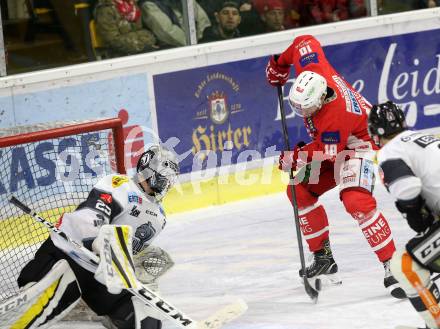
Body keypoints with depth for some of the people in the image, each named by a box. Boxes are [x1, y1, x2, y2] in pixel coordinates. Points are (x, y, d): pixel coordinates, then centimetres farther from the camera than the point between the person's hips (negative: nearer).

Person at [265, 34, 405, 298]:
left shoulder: (334, 114, -38)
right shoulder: (311, 70, -20)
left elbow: (329, 152, -24)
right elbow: (305, 42, 0)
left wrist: (297, 158, -15)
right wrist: (280, 64, 12)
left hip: (359, 145, -10)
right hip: (332, 144, 10)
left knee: (356, 202, -31)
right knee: (299, 191, 6)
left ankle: (392, 265, -29)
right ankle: (324, 257, 14)